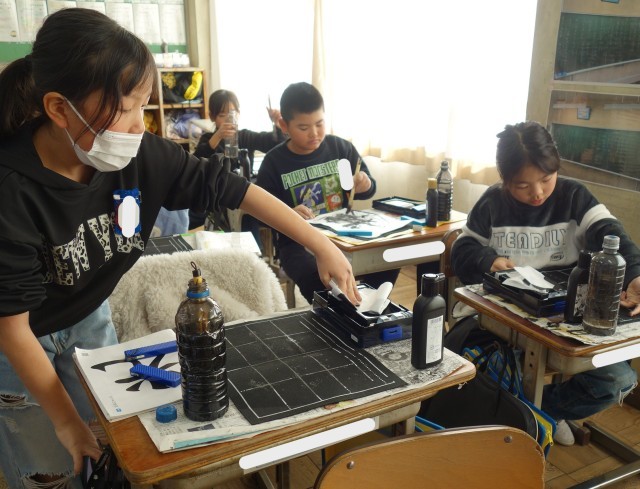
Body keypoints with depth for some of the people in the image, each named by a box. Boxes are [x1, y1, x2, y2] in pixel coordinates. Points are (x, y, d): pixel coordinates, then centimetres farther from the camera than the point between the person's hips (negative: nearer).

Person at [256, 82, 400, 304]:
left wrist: (365, 186, -10)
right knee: (317, 277, -34)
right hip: (298, 243, -3)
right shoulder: (274, 162, -4)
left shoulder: (341, 148, 3)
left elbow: (367, 189, 15)